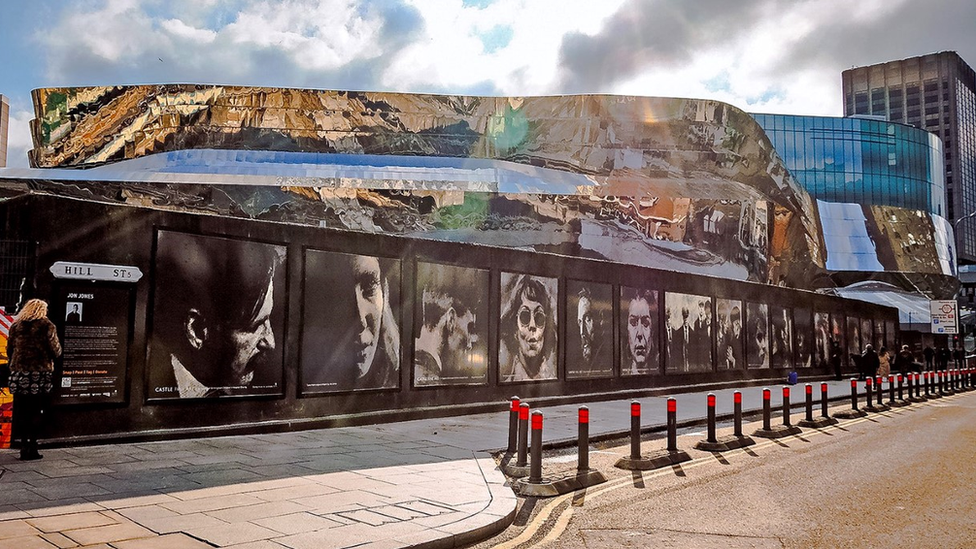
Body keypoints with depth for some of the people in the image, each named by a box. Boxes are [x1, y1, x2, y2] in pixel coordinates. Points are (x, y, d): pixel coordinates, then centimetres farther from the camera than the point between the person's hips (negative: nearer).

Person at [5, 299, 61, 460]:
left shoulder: (16, 325, 8)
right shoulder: (47, 326, -4)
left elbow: (9, 350, 11)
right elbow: (55, 350, -6)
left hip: (19, 373, 3)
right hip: (41, 373, -3)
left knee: (21, 412, 9)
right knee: (36, 412, 3)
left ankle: (24, 445, 10)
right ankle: (32, 447, 2)